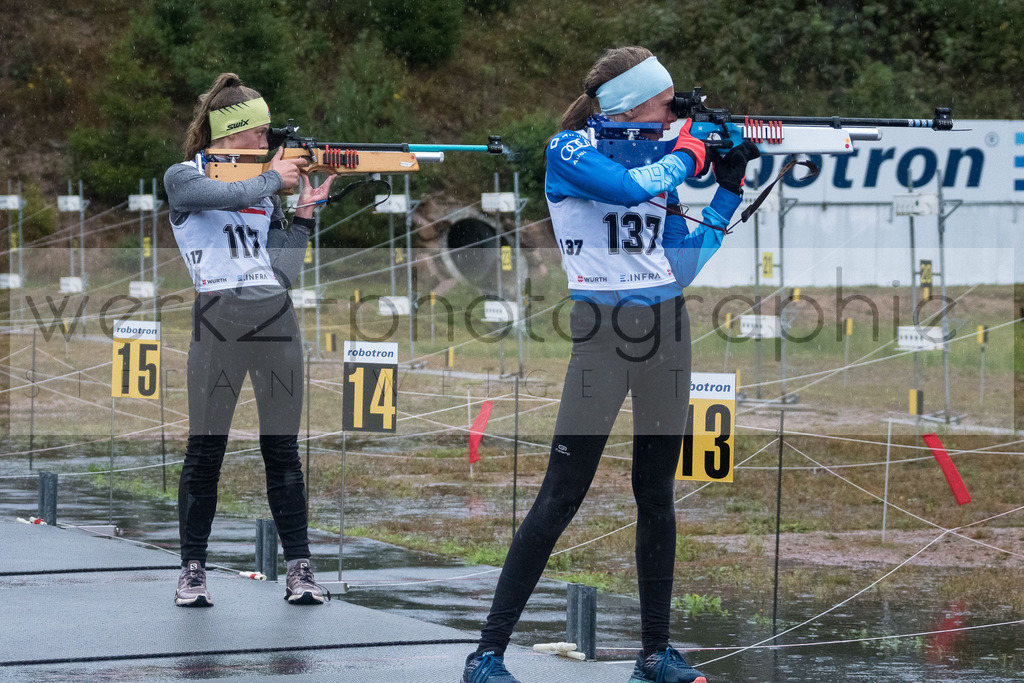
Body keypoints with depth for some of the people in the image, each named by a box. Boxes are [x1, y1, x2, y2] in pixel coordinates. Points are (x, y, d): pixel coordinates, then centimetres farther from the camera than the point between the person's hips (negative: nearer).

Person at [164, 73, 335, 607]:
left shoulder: (264, 186, 18)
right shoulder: (183, 178, 4)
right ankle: (192, 570, 8)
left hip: (276, 322, 4)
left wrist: (304, 209, 5)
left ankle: (299, 568, 6)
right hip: (219, 320, -4)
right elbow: (227, 195, -19)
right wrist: (272, 179, -3)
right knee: (205, 448, -1)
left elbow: (285, 268, 11)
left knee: (283, 449, 4)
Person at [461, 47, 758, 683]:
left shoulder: (657, 163, 12)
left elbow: (686, 261, 12)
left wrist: (729, 188, 8)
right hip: (602, 333, -6)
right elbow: (628, 186, -24)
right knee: (562, 496, -7)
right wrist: (687, 153, -8)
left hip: (666, 331, 6)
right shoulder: (571, 151, -5)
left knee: (658, 493, 9)